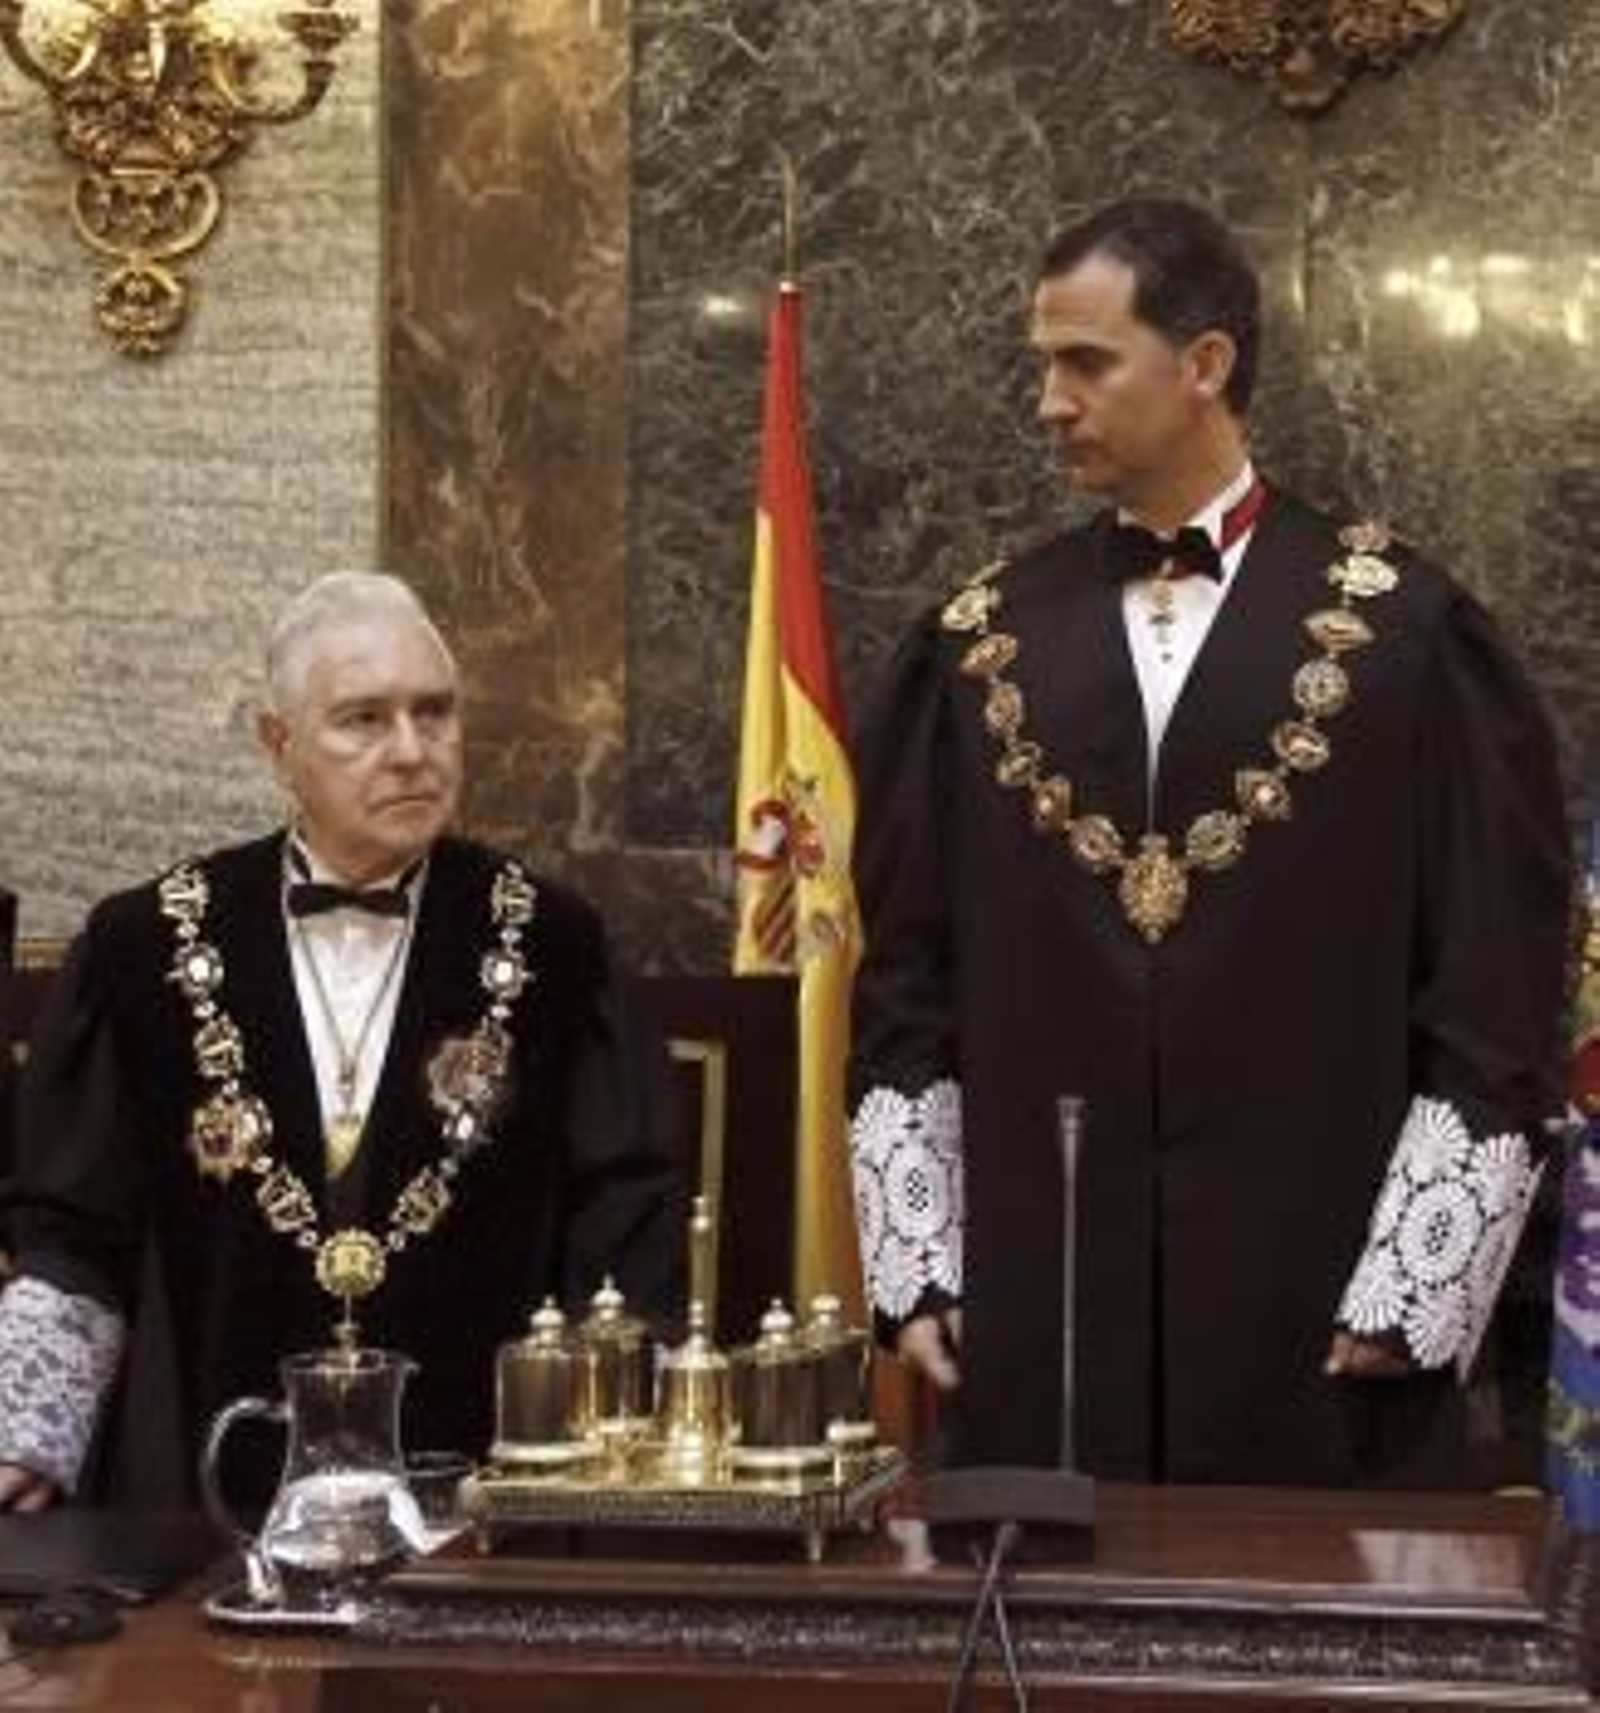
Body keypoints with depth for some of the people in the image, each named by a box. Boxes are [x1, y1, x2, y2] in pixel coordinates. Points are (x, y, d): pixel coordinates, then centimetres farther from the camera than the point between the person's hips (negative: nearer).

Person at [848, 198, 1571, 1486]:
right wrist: (915, 1271, 5)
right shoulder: (981, 644, 9)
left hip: (1315, 1329, -2)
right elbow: (906, 992, 12)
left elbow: (1499, 1002, -2)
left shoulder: (1404, 632, -1)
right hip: (1035, 1326, 3)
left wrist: (1408, 1297, -7)